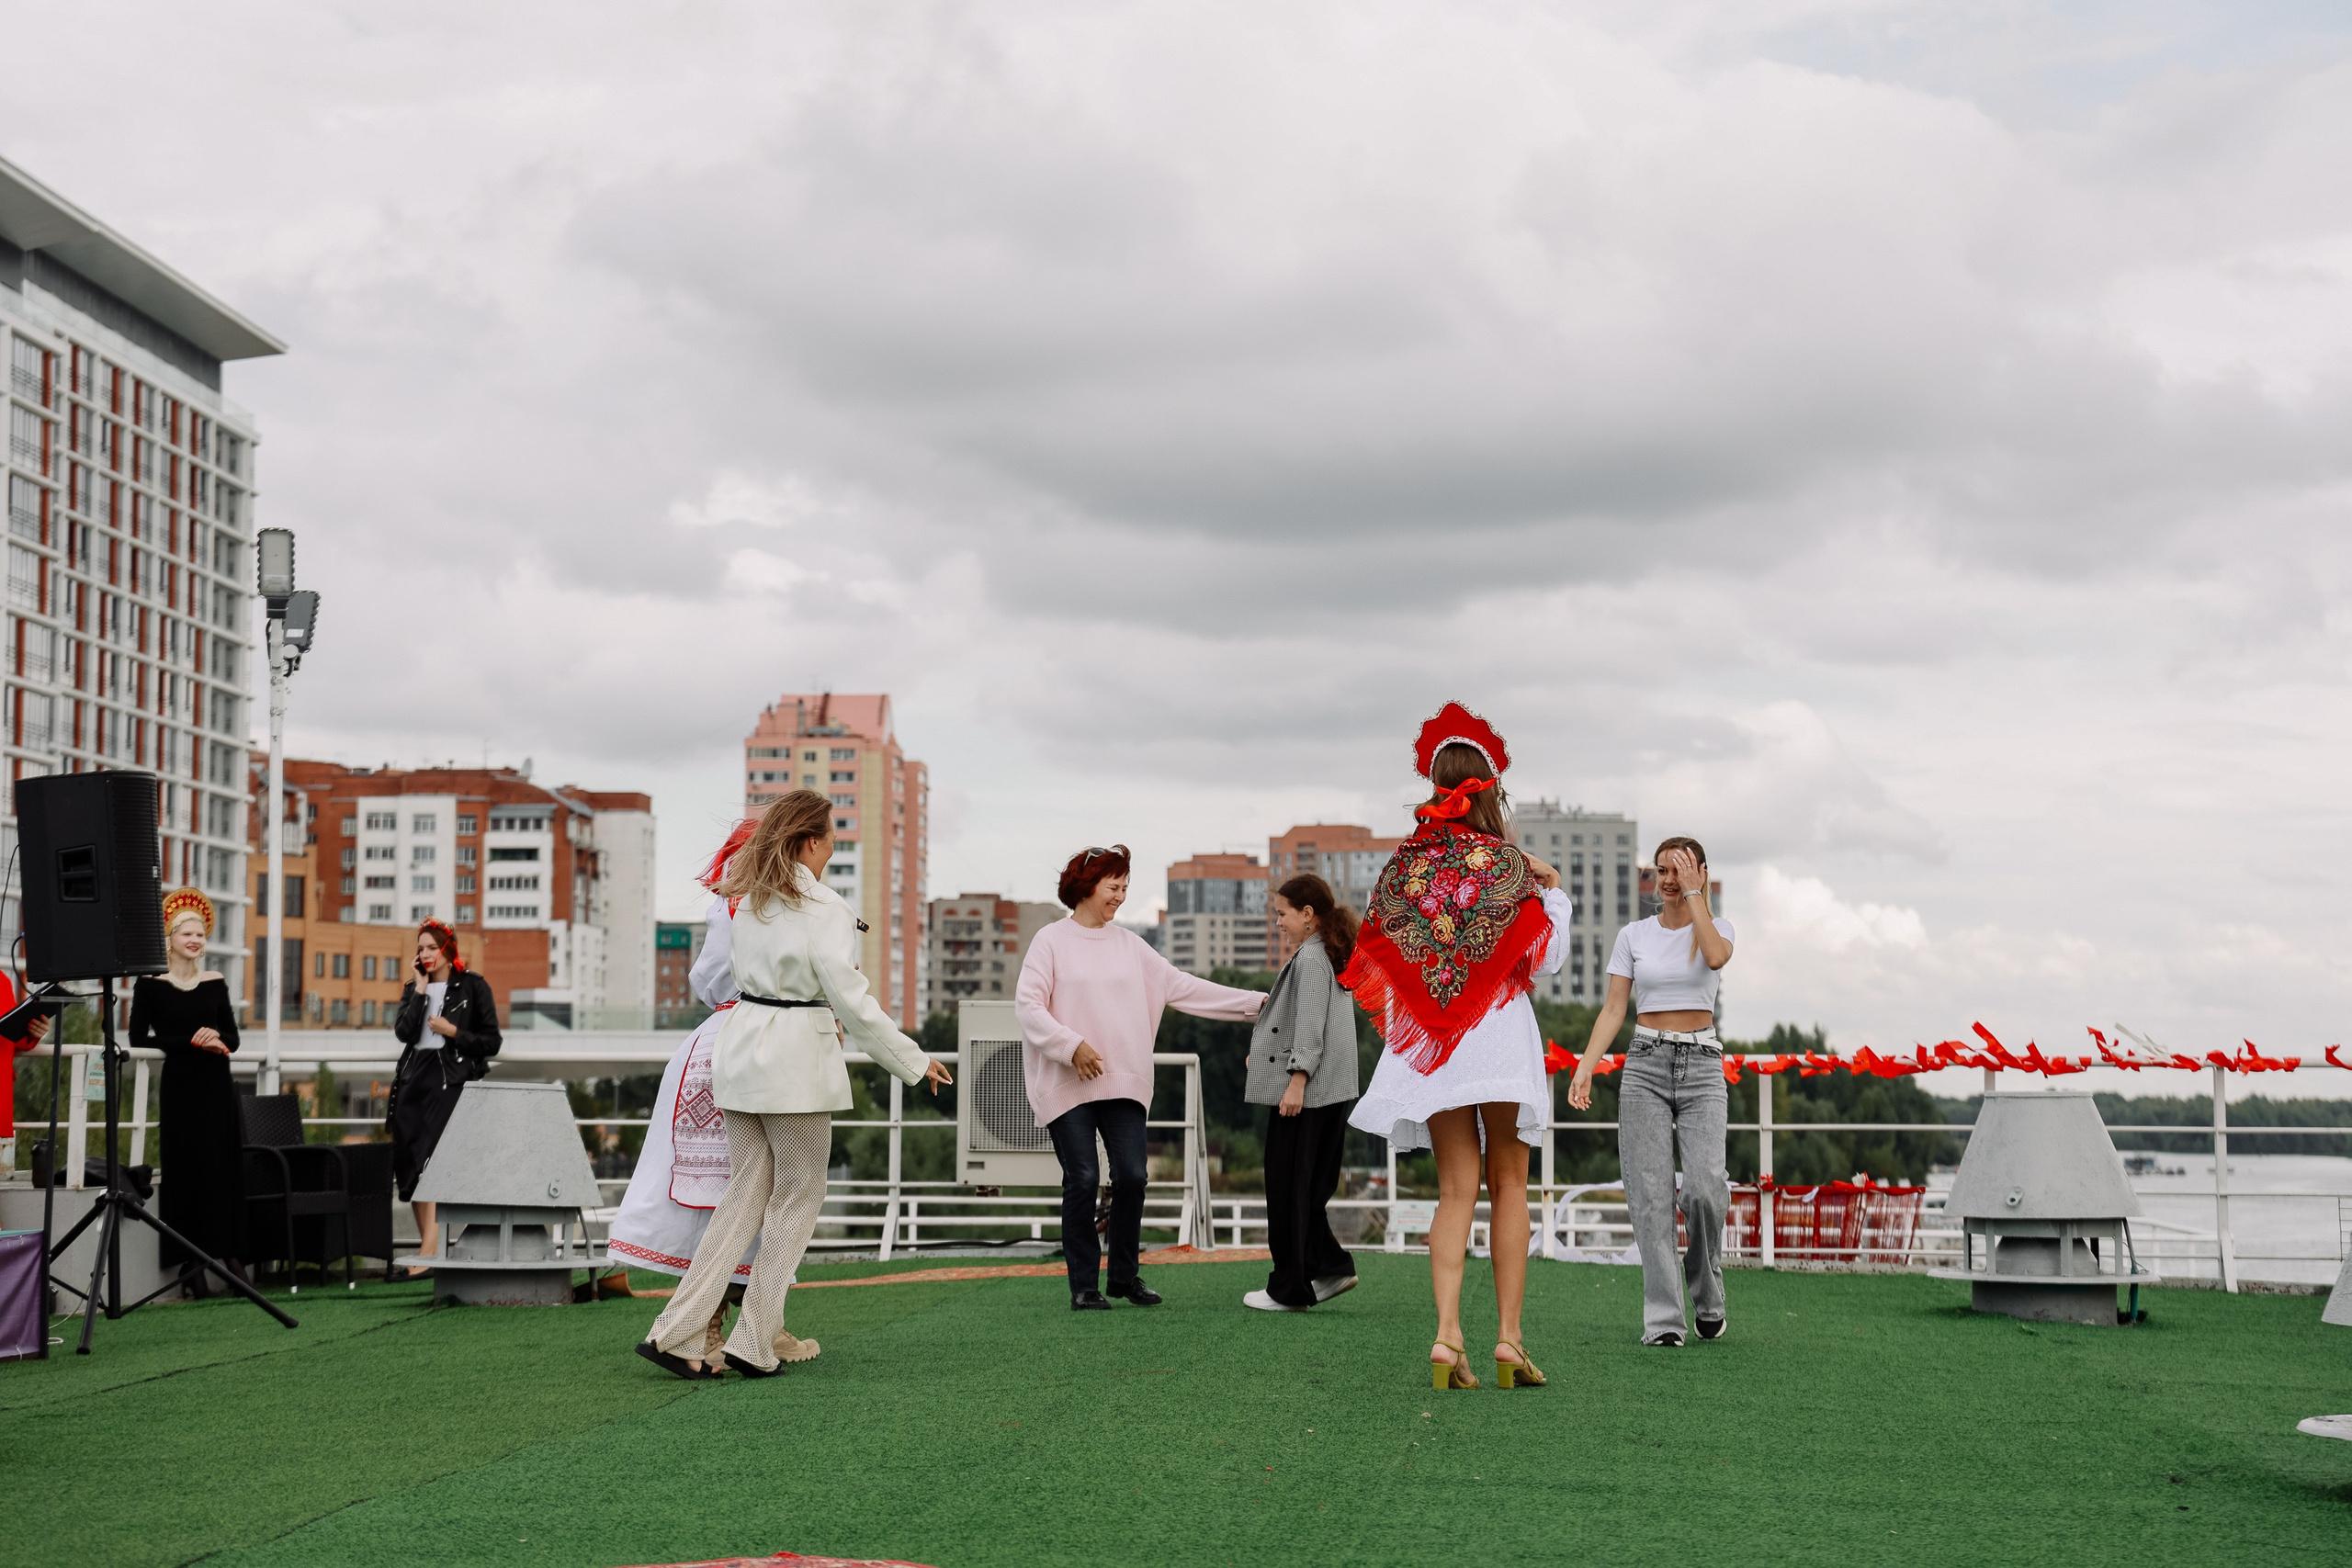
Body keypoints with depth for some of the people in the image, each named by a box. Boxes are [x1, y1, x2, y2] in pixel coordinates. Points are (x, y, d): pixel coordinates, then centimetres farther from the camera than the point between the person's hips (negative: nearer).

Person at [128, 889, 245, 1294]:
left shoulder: (216, 983, 10)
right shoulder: (150, 984, 0)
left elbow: (232, 1039, 9)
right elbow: (139, 1039, -8)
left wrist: (216, 1040, -14)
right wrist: (192, 1041, -16)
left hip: (216, 1088, 3)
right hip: (178, 1088, -3)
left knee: (224, 1168, 0)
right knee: (185, 1170, -5)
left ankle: (229, 1253, 1)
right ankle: (190, 1264, -4)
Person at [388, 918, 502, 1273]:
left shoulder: (473, 987, 3)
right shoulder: (413, 989, 16)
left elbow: (492, 1042, 2)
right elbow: (404, 1033, -2)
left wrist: (453, 1032, -8)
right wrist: (420, 991, -3)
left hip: (452, 1080, -5)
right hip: (413, 1080, 6)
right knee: (410, 1167, 2)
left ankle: (428, 1253, -24)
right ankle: (431, 1250, 10)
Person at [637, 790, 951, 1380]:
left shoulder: (747, 901, 10)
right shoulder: (824, 909, -13)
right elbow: (852, 1000, -14)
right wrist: (913, 1061, -6)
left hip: (740, 1054, 7)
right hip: (797, 1058, -7)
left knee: (744, 1195, 11)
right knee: (800, 1196, 6)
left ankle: (674, 1335, 4)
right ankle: (754, 1346, 6)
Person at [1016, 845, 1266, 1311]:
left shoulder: (1129, 945, 15)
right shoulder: (1051, 941, 1)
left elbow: (1181, 987, 12)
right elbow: (1027, 1005, -6)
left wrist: (1254, 1002, 6)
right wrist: (1072, 1046, -17)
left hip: (1123, 1082, 4)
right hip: (1068, 1084, -4)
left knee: (1131, 1177, -2)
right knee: (1082, 1180, -8)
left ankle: (1126, 1275, 14)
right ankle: (1083, 1286, 2)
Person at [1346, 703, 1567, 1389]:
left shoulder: (1401, 866, 2)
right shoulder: (1507, 863, -6)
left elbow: (1377, 963, 4)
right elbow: (1545, 959, -4)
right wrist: (1553, 891, 10)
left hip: (1426, 1043, 3)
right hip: (1500, 1032, -3)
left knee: (1455, 1189, 5)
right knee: (1508, 1186, 7)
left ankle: (1447, 1335, -10)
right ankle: (1509, 1338, 1)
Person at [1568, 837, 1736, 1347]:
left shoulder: (1717, 927, 6)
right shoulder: (1633, 936, 9)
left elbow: (1716, 957, -19)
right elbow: (1614, 1009, 5)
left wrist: (1693, 893, -12)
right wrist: (1585, 1067, -7)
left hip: (1702, 1067, -1)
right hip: (1645, 1066, 1)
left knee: (1704, 1187, -17)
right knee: (1652, 1194, -7)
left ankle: (1707, 1297, 8)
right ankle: (1663, 1319, -4)